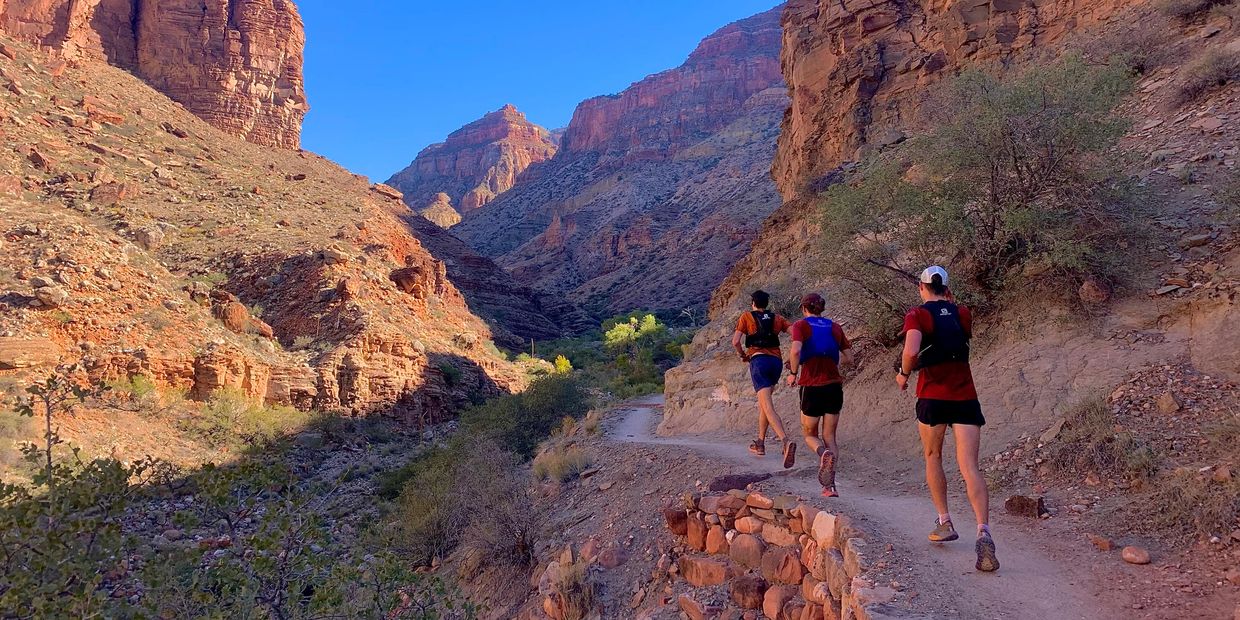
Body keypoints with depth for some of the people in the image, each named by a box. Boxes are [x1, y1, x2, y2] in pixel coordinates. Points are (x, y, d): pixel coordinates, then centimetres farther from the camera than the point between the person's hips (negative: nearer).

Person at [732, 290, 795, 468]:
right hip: (776, 361, 5)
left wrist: (743, 355, 16)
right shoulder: (777, 318, 18)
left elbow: (735, 342, -2)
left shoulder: (746, 317, 9)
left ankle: (786, 442, -36)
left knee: (768, 407, -15)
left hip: (759, 361, -5)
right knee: (763, 402, 22)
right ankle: (760, 443, 27)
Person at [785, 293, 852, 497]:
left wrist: (793, 374, -6)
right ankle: (830, 485, 1)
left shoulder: (801, 325, -3)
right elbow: (849, 358, 10)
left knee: (809, 434, 15)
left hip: (811, 387, -3)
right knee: (829, 436, 13)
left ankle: (823, 452, -18)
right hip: (834, 387, 3)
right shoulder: (835, 327, 9)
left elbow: (795, 351, -21)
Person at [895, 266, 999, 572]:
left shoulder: (917, 314, -5)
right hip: (965, 397, 3)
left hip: (932, 396, -3)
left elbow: (911, 351, -21)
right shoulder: (962, 313, 9)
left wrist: (904, 374, -3)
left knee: (933, 457, 19)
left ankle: (945, 523, 20)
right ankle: (984, 532, -20)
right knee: (970, 468, -3)